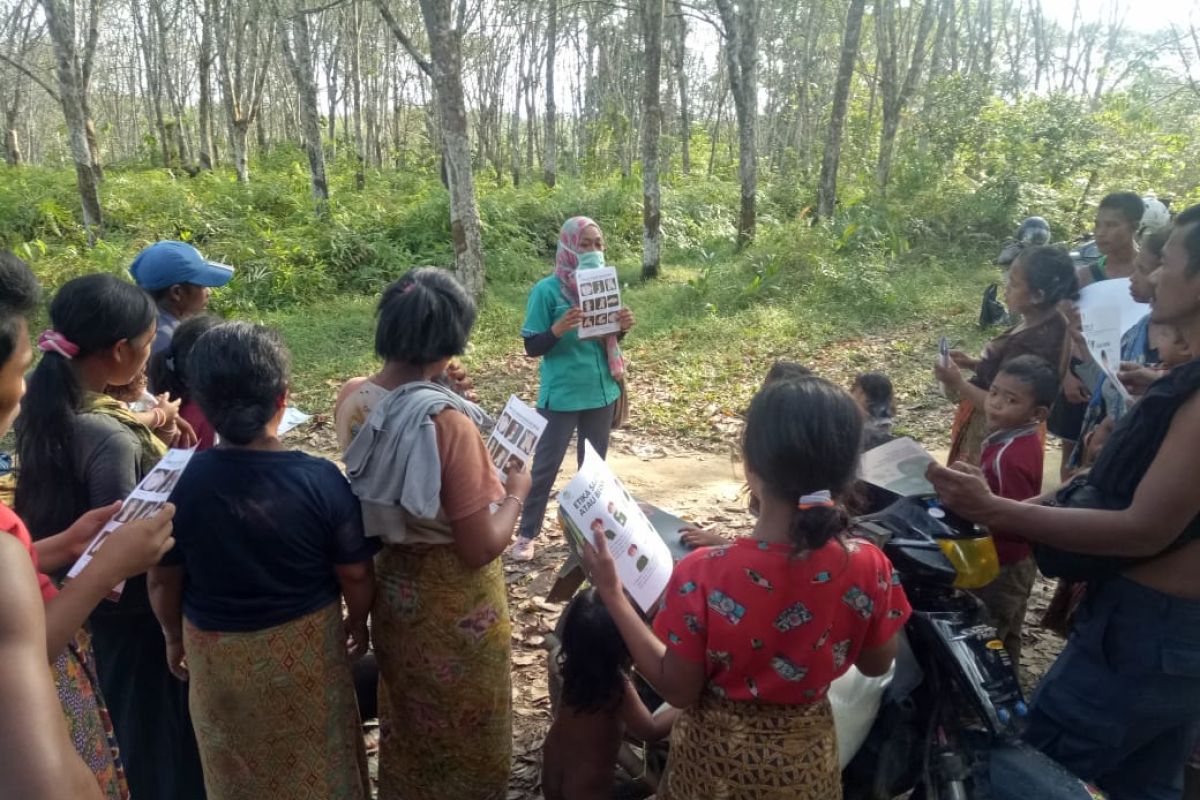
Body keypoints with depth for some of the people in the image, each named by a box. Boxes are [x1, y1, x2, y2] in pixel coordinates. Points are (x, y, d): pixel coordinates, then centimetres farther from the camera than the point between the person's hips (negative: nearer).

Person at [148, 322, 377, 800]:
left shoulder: (179, 482, -17)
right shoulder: (320, 480, -22)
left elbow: (163, 582, -5)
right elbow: (355, 576, -13)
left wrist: (174, 637, 14)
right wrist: (359, 621, 8)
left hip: (215, 654, 2)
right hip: (304, 650, -1)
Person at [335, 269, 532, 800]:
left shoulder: (354, 402, -8)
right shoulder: (448, 423, -29)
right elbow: (480, 548, -26)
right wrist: (515, 493, -8)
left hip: (392, 589, 7)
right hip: (453, 603, -7)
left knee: (408, 722, 30)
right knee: (464, 733, 19)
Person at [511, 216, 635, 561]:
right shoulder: (547, 290, -13)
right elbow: (532, 347, -12)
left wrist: (623, 327, -11)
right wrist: (559, 328, -30)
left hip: (601, 391, 5)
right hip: (561, 395, -5)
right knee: (545, 466, 5)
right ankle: (527, 534, 19)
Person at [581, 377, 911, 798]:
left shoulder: (703, 574, -31)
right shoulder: (868, 567, -23)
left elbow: (678, 690, -17)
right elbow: (876, 664, -4)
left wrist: (612, 594, -13)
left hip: (717, 758, -2)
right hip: (807, 759, 2)